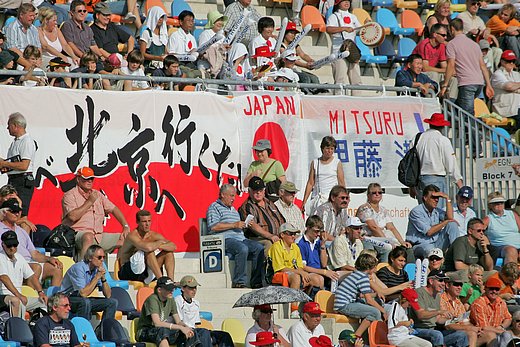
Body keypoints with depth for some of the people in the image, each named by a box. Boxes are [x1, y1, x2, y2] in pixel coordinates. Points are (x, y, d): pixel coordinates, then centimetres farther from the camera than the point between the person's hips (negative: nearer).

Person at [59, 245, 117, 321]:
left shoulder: (99, 268, 0)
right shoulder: (79, 268, -20)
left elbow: (108, 295, 0)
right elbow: (83, 293, -28)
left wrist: (103, 278, -16)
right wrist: (97, 277, -24)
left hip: (85, 300, 7)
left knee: (112, 302, -6)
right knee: (85, 302, -37)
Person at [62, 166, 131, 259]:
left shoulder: (97, 194, 20)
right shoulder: (70, 195, 0)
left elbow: (114, 209, 22)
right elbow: (73, 216, -16)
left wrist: (126, 226, 9)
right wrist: (89, 202, -8)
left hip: (98, 236, 7)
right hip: (78, 233, -7)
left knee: (124, 238, -4)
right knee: (88, 236, -41)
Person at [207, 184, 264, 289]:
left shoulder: (233, 209, 31)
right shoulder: (214, 207, 5)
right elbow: (213, 227, -11)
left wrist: (243, 225, 16)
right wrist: (233, 225, -11)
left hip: (240, 238, 8)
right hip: (225, 239, -8)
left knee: (259, 248, -15)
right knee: (243, 249, -35)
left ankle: (256, 282, -18)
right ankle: (239, 282, -33)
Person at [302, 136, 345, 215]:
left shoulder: (337, 163, 5)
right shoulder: (315, 163, 10)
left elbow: (341, 184, 4)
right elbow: (310, 183, 10)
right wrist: (304, 202, 6)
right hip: (317, 198, 2)